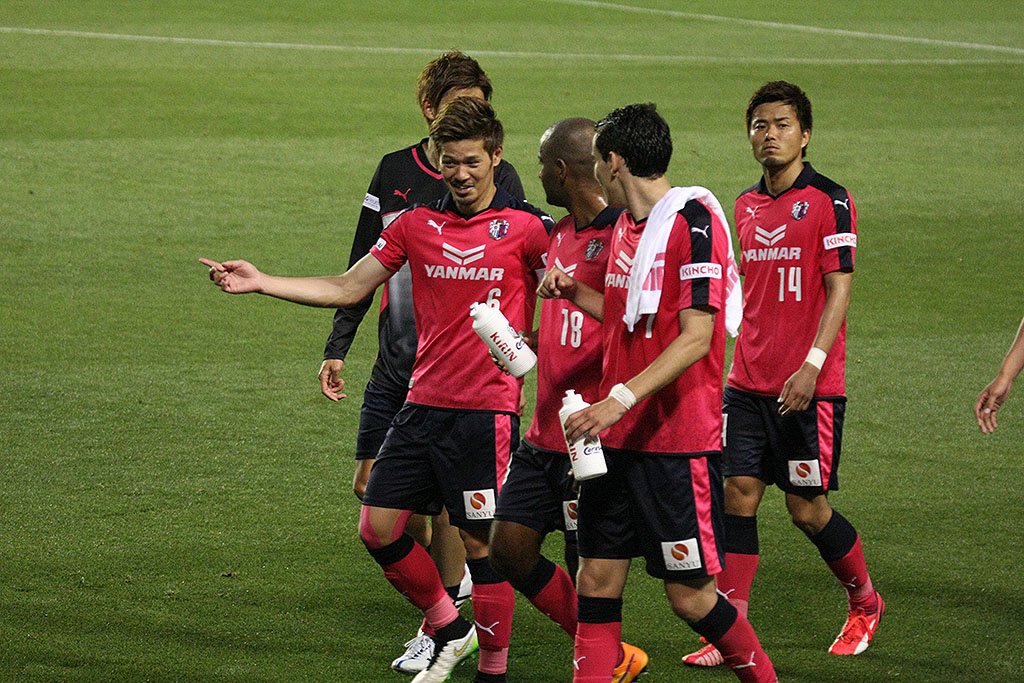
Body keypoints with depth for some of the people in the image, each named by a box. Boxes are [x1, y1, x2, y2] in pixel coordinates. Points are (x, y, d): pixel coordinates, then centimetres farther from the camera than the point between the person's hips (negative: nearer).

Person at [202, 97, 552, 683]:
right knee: (379, 527, 4)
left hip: (488, 409, -5)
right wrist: (261, 283, 6)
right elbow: (347, 289, 13)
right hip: (423, 405, 5)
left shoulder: (526, 227, -4)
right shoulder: (417, 224, 9)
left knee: (483, 542, -3)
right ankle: (450, 630, 23)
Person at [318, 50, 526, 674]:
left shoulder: (499, 180, -4)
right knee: (376, 487, 4)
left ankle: (439, 630, 5)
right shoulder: (395, 172, 6)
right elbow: (363, 268, 12)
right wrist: (336, 348, 10)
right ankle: (454, 575, 29)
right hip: (396, 361, 5)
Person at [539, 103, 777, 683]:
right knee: (598, 578, 5)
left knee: (690, 594, -2)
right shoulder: (625, 225, 13)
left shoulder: (692, 219, -14)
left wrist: (620, 399, -27)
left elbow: (695, 336, -21)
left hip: (679, 444, -8)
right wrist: (575, 292, 12)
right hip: (617, 438, 8)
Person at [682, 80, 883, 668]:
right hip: (749, 381, 6)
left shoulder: (829, 201, -8)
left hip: (811, 385, -6)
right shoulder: (747, 205, 11)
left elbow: (839, 288, -13)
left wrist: (811, 365, -21)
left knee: (807, 506, 0)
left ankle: (865, 603, 25)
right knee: (739, 494, -3)